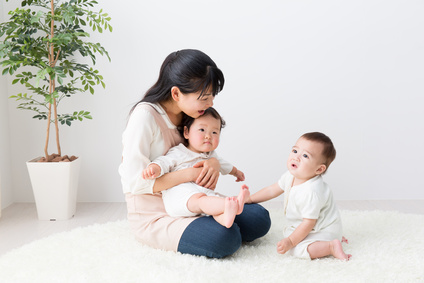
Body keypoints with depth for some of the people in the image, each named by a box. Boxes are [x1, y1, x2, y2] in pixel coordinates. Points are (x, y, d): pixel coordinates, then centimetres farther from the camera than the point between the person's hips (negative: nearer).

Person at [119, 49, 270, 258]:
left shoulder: (188, 113, 3)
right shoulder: (145, 116, -21)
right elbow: (135, 181, -23)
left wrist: (214, 162, -11)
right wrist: (189, 174, -24)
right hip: (154, 216, -7)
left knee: (259, 219, -8)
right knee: (225, 238, -29)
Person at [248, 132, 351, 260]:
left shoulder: (311, 192, -34)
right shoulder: (290, 176, -8)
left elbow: (309, 222, -27)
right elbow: (273, 190, 9)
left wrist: (290, 241, -22)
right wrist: (248, 199, 12)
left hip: (324, 229, -9)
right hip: (313, 227, 9)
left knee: (297, 249, -27)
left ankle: (331, 246, -16)